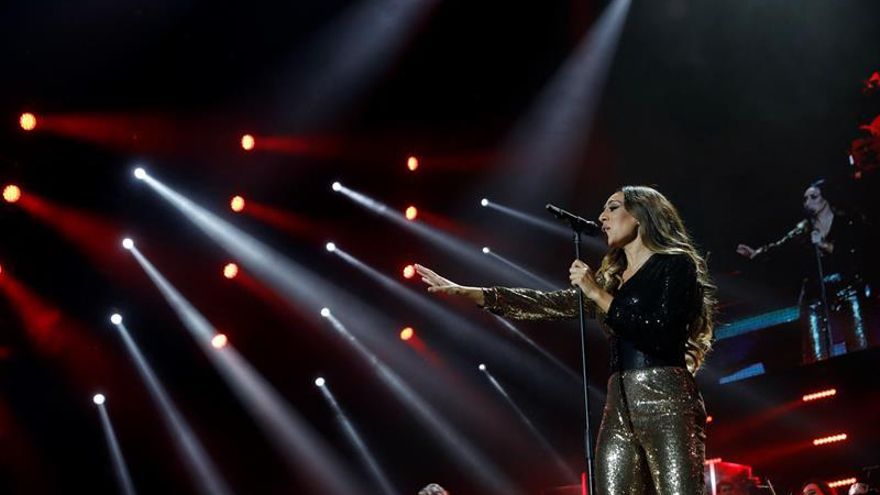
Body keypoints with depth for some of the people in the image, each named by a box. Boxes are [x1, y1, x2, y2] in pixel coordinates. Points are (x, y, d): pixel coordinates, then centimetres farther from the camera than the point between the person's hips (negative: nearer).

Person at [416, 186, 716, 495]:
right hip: (619, 410, 6)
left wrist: (599, 295, -8)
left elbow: (662, 336, -11)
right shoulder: (611, 278, 22)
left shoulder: (676, 264, 2)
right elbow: (546, 303, 18)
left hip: (666, 405, -6)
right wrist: (463, 291, 13)